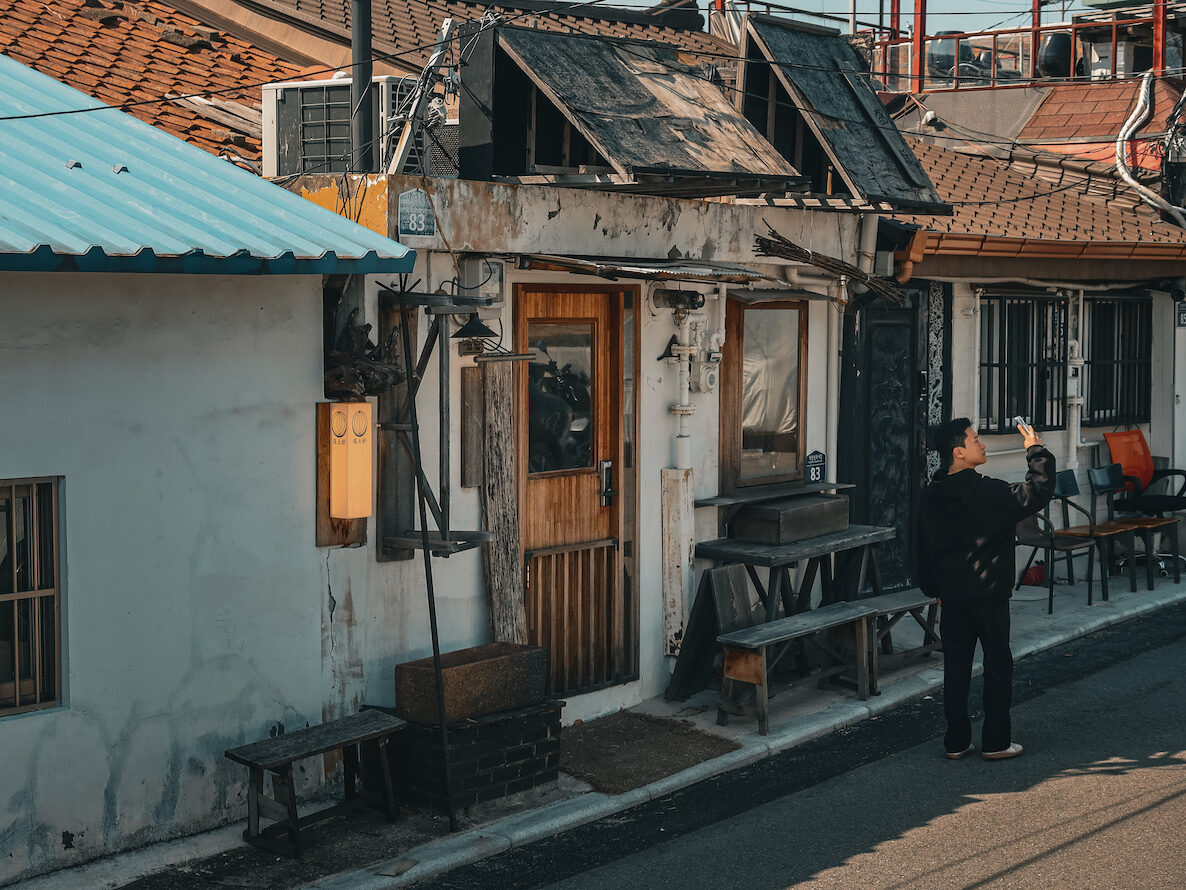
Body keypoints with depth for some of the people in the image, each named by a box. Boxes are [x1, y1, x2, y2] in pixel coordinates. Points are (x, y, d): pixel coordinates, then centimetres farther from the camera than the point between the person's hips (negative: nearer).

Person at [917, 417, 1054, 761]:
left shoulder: (931, 497, 3)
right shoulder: (989, 492, -17)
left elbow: (924, 548, 11)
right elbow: (1038, 492, -17)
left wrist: (933, 588, 22)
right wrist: (1036, 451, -5)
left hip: (952, 596, 5)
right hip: (989, 596, -5)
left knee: (955, 668, 10)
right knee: (998, 666, 6)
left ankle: (957, 742, 14)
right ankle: (996, 742, 9)